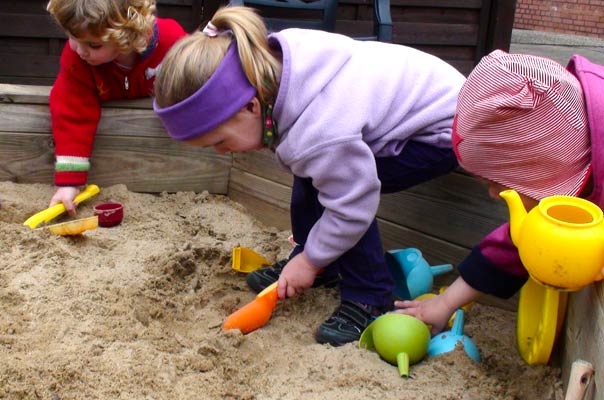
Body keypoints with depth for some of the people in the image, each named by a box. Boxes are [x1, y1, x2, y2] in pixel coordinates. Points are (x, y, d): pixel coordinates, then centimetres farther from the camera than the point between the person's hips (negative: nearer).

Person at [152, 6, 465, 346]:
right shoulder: (269, 63, -14)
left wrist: (310, 261, -9)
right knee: (314, 172, 5)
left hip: (445, 129, -9)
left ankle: (369, 299, -8)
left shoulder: (317, 133, -38)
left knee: (338, 180, -21)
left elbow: (352, 208, -25)